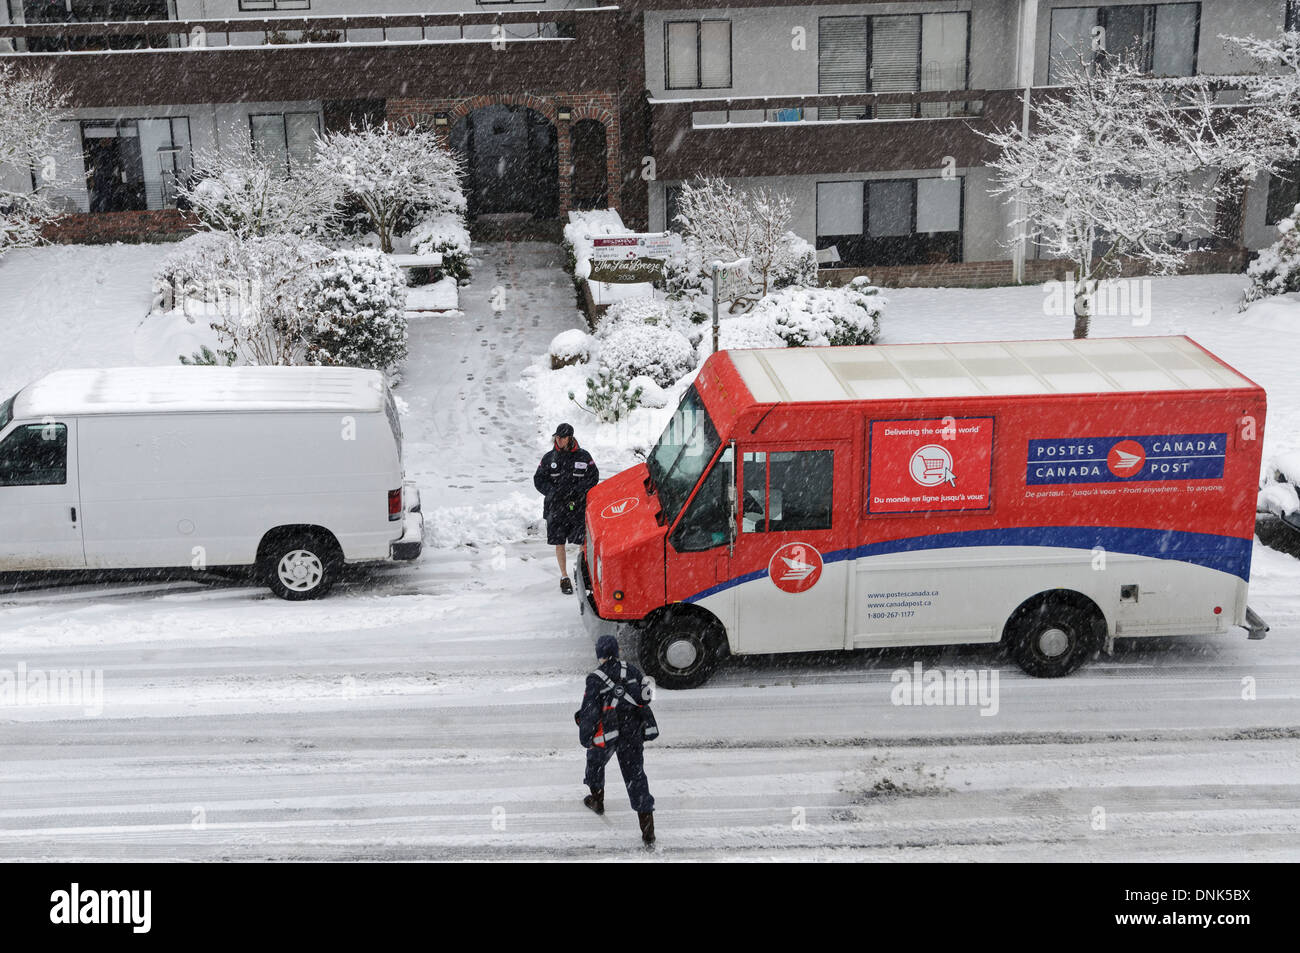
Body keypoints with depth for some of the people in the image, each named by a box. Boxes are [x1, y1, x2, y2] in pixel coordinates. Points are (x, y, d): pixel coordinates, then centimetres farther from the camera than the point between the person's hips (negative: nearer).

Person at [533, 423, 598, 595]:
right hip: (556, 507, 1)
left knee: (583, 542, -1)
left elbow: (593, 477, -1)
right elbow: (539, 479, 7)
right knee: (559, 543, 4)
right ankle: (564, 577, 15)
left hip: (579, 507, -1)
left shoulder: (583, 456, 1)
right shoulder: (549, 458, 5)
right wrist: (553, 492, -11)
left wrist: (576, 490, -14)